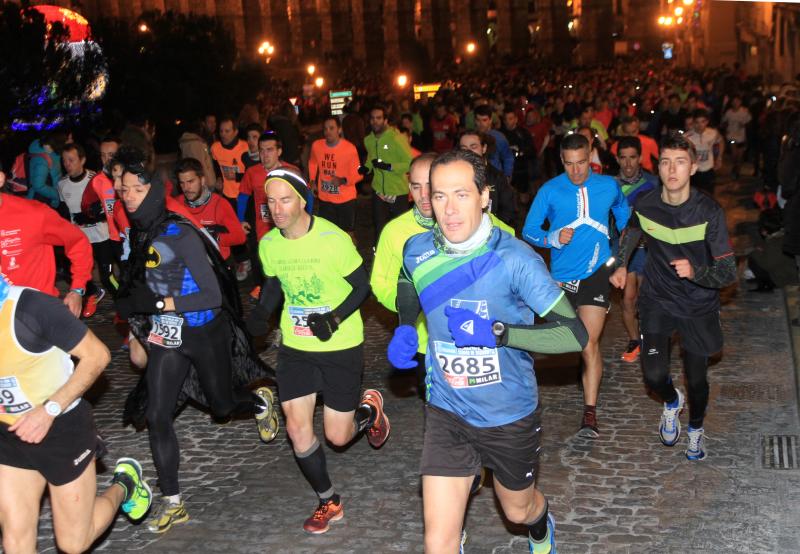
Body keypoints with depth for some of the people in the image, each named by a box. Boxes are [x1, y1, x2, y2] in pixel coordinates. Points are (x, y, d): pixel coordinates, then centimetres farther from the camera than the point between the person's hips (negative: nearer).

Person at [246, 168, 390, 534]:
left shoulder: (333, 239, -20)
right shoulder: (268, 244, -4)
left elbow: (362, 286, -11)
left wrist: (335, 318, -25)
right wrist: (261, 315, -4)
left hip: (341, 346, -4)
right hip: (295, 347, 4)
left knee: (337, 436, 1)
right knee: (297, 429, 1)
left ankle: (369, 409, 37)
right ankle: (328, 502, 22)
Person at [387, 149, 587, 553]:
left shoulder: (514, 259, -22)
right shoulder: (417, 251, -9)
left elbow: (575, 334, -25)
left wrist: (496, 332, -35)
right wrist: (403, 330, -2)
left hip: (511, 415, -2)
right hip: (447, 413, 2)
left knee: (518, 511, 25)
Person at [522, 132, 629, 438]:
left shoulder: (608, 186, -1)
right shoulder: (549, 190, -6)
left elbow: (624, 213, 20)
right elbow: (529, 231, -4)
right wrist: (553, 238, -24)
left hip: (596, 272, -1)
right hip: (562, 275, 2)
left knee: (589, 343, -11)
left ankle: (590, 413, -8)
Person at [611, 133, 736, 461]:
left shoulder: (709, 212, -22)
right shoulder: (645, 206, -12)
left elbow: (728, 272, -21)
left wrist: (695, 271, -39)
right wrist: (620, 265, 11)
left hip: (698, 305, -1)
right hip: (657, 299, 1)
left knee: (697, 380, 8)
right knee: (654, 376, -9)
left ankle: (696, 428, 43)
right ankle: (672, 402, 30)